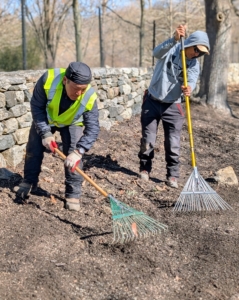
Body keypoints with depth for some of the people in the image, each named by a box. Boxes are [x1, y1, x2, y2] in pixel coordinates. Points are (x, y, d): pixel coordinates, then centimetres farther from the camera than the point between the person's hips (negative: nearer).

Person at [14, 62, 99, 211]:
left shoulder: (89, 97, -38)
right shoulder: (48, 79, -39)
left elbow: (92, 128, -37)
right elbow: (37, 107, -25)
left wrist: (78, 151, -50)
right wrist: (45, 133, -30)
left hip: (72, 123, -1)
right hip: (46, 119, 1)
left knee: (73, 155, -13)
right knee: (34, 149, 7)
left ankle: (73, 193, 0)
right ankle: (29, 182, 28)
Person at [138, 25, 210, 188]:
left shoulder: (194, 64, -4)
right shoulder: (171, 49, -11)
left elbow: (191, 81, -22)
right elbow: (157, 53, -34)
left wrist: (188, 89, -47)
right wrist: (174, 39, -50)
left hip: (173, 106, 2)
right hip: (152, 101, -1)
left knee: (173, 143, -2)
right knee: (148, 140, 4)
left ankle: (173, 175, 11)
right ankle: (145, 168, 24)